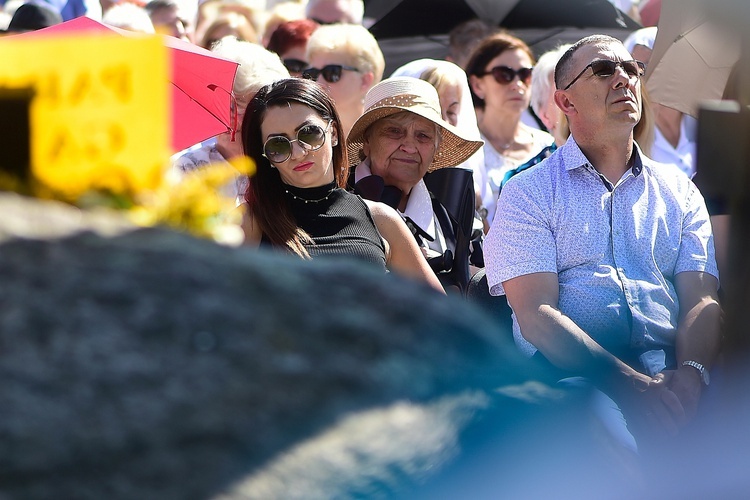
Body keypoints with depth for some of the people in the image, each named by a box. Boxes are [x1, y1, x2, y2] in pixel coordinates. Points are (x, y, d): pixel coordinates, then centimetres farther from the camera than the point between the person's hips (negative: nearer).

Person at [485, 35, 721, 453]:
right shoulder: (528, 193, 11)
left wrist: (691, 374, -15)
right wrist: (626, 382, -19)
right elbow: (536, 314, -3)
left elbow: (702, 300, 10)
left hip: (669, 375, 3)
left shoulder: (679, 190, 22)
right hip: (570, 376, -3)